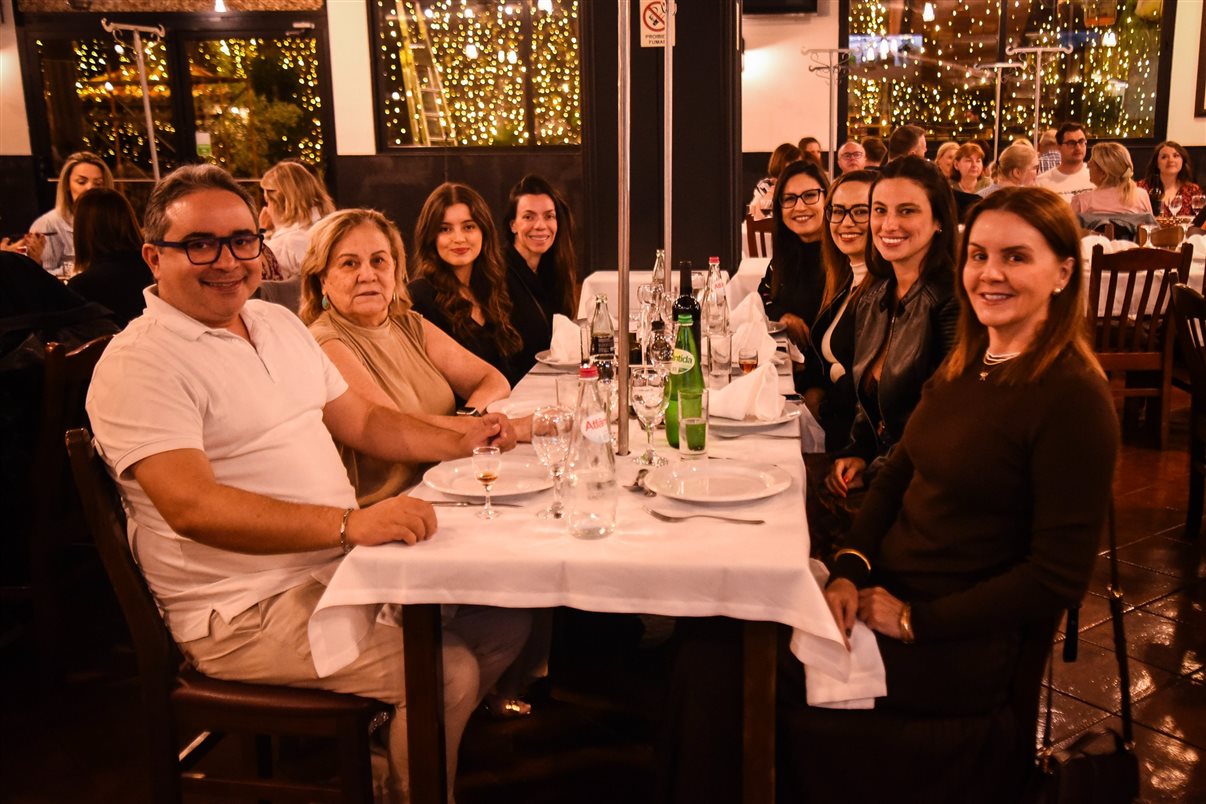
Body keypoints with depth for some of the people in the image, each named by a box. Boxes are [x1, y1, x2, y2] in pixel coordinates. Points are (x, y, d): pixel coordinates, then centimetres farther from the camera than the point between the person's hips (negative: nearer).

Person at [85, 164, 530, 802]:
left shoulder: (277, 322, 12)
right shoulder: (139, 363, -15)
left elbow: (361, 421, 18)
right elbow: (192, 507, -27)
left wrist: (455, 442, 1)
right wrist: (348, 524, -36)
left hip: (340, 563, 9)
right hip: (246, 612, -8)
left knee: (506, 619, 6)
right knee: (446, 671, -21)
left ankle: (409, 745, 24)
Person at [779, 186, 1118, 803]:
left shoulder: (1074, 399, -16)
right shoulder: (966, 365, 8)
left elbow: (1060, 577, -17)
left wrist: (917, 621, -15)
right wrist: (849, 571, -5)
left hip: (965, 649, -7)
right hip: (886, 597, 7)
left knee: (777, 690, -17)